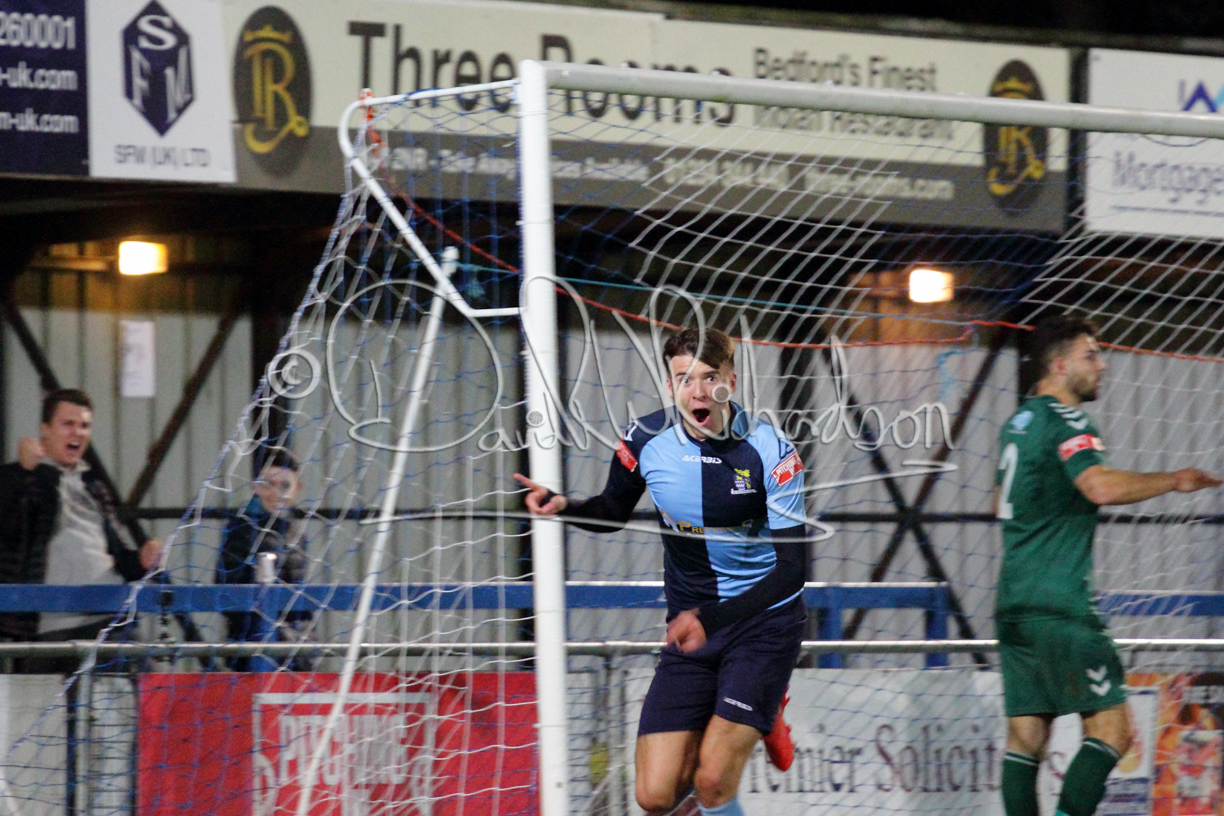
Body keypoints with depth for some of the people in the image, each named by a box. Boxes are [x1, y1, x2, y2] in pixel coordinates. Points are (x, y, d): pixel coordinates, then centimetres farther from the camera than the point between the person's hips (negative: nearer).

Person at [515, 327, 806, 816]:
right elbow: (613, 513, 13)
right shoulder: (646, 440, -8)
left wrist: (711, 619, -33)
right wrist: (563, 507, -10)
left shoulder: (768, 451, -18)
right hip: (690, 627, 4)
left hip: (764, 619, -4)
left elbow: (791, 569, -21)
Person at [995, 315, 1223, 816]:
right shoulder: (1065, 422, -9)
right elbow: (1101, 486, -27)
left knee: (1026, 736, 6)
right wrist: (1173, 482, -16)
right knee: (1111, 729, -9)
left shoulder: (1019, 423, 19)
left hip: (1013, 605, 9)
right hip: (1058, 606, -9)